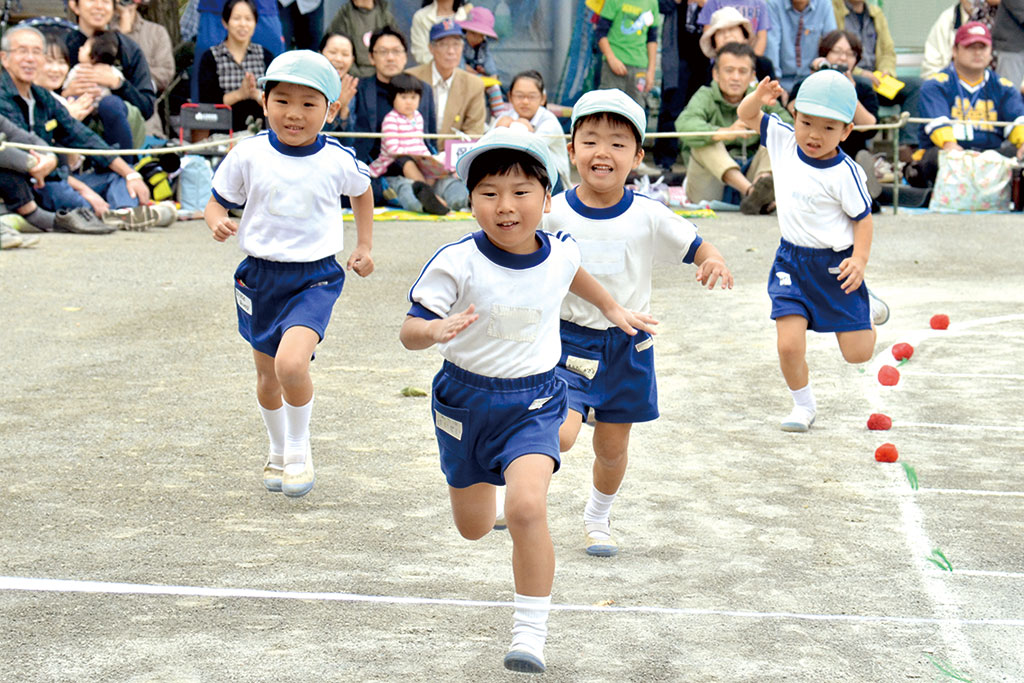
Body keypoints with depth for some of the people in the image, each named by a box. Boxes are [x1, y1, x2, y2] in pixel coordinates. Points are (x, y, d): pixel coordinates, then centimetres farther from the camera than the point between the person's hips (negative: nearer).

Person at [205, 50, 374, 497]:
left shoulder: (338, 160, -7)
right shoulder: (249, 155, -7)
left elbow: (362, 192, 16)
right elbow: (218, 202, 3)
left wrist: (364, 247, 14)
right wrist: (218, 223, -19)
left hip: (315, 278, -2)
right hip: (260, 274, 2)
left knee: (291, 364, -24)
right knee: (267, 376, 15)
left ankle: (300, 447, 2)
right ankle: (278, 450, 42)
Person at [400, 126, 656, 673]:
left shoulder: (560, 253, -8)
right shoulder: (457, 262, -19)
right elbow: (409, 330, -20)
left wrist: (612, 309, 31)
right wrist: (436, 330, -42)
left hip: (533, 403, 0)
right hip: (465, 399, 0)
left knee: (526, 507, -25)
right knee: (473, 528, 17)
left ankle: (531, 633, -13)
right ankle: (478, 475, 57)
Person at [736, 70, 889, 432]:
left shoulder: (844, 172, -17)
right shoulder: (782, 139, -5)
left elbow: (862, 217, -7)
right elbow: (746, 116, 3)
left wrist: (860, 258, -20)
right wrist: (759, 97, -18)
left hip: (836, 266, -3)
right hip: (792, 262, 3)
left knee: (857, 353, 3)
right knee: (789, 345, -11)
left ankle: (866, 310, 37)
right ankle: (804, 405, 16)